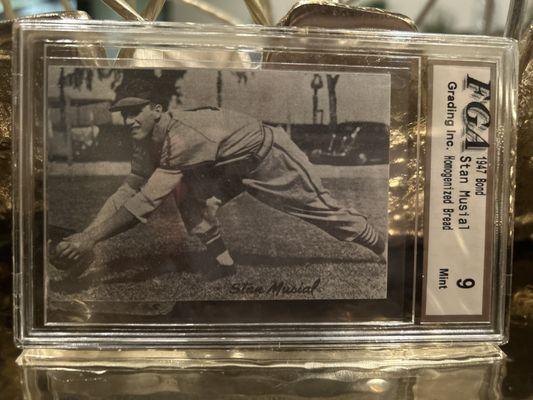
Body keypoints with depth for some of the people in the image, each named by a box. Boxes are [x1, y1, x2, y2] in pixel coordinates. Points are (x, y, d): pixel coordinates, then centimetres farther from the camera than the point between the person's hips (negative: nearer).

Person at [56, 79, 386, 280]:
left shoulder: (181, 135, -36)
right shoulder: (147, 144, -8)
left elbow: (147, 200, -39)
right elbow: (129, 190, -8)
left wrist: (92, 238, -35)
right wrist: (86, 231, -18)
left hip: (270, 155, -7)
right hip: (232, 170, 7)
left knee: (321, 208, 6)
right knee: (185, 189, -15)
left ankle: (381, 245, 31)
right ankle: (223, 262, -4)